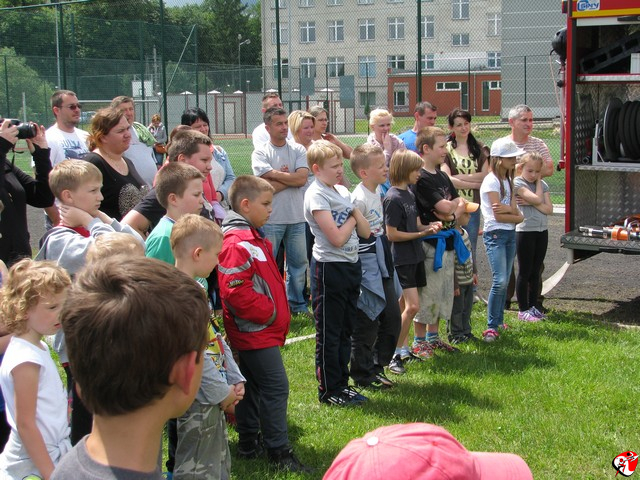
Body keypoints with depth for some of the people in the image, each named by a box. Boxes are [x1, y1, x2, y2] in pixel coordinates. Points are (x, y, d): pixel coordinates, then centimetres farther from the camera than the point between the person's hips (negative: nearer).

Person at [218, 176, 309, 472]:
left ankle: (249, 444, 27)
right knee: (276, 387, -7)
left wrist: (276, 312, 15)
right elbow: (235, 292, -27)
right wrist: (270, 313, -19)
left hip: (255, 331, 11)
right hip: (257, 332, -11)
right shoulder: (238, 244, -21)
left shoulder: (252, 239, 14)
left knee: (254, 387, 17)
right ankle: (279, 452, -2)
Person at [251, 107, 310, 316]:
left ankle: (297, 304, 25)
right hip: (271, 218, -3)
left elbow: (302, 178, -10)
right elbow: (266, 186, -14)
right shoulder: (260, 153, -1)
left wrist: (276, 175, -10)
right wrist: (289, 177, -9)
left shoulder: (298, 150, 5)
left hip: (296, 217, 3)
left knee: (298, 262, 11)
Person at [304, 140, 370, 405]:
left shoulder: (343, 191, 11)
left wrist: (355, 212, -7)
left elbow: (365, 232, 10)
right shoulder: (316, 195, -13)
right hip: (329, 267, -8)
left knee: (345, 330, 15)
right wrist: (351, 219, -4)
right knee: (328, 333, 2)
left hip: (351, 265, 8)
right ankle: (329, 390, 11)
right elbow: (337, 238, -20)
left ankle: (342, 383, 26)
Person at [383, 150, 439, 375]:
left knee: (405, 306, 15)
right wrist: (420, 234, -16)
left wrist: (428, 227, -3)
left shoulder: (410, 194, 11)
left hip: (414, 256, 9)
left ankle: (403, 348, 24)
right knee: (412, 306, -14)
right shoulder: (393, 198, -16)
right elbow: (392, 234, -17)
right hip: (401, 259, -9)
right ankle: (394, 354, -6)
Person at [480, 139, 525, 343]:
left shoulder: (508, 180, 15)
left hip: (510, 234, 8)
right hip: (495, 234, -8)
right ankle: (491, 326, -10)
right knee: (500, 280, -15)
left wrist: (506, 209, -17)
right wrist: (517, 217, -3)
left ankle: (498, 321, 18)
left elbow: (513, 209, 3)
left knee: (504, 281, 9)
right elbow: (498, 216, -15)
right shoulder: (491, 181, -11)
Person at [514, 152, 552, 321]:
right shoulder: (517, 183, -9)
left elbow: (549, 209, -2)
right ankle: (523, 309, 8)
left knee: (536, 272, 12)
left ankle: (533, 306, 21)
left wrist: (530, 203, -14)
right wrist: (538, 183, -5)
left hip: (542, 231, 6)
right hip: (525, 231, -6)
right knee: (525, 272, 1)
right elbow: (537, 199, -20)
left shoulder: (543, 185, 9)